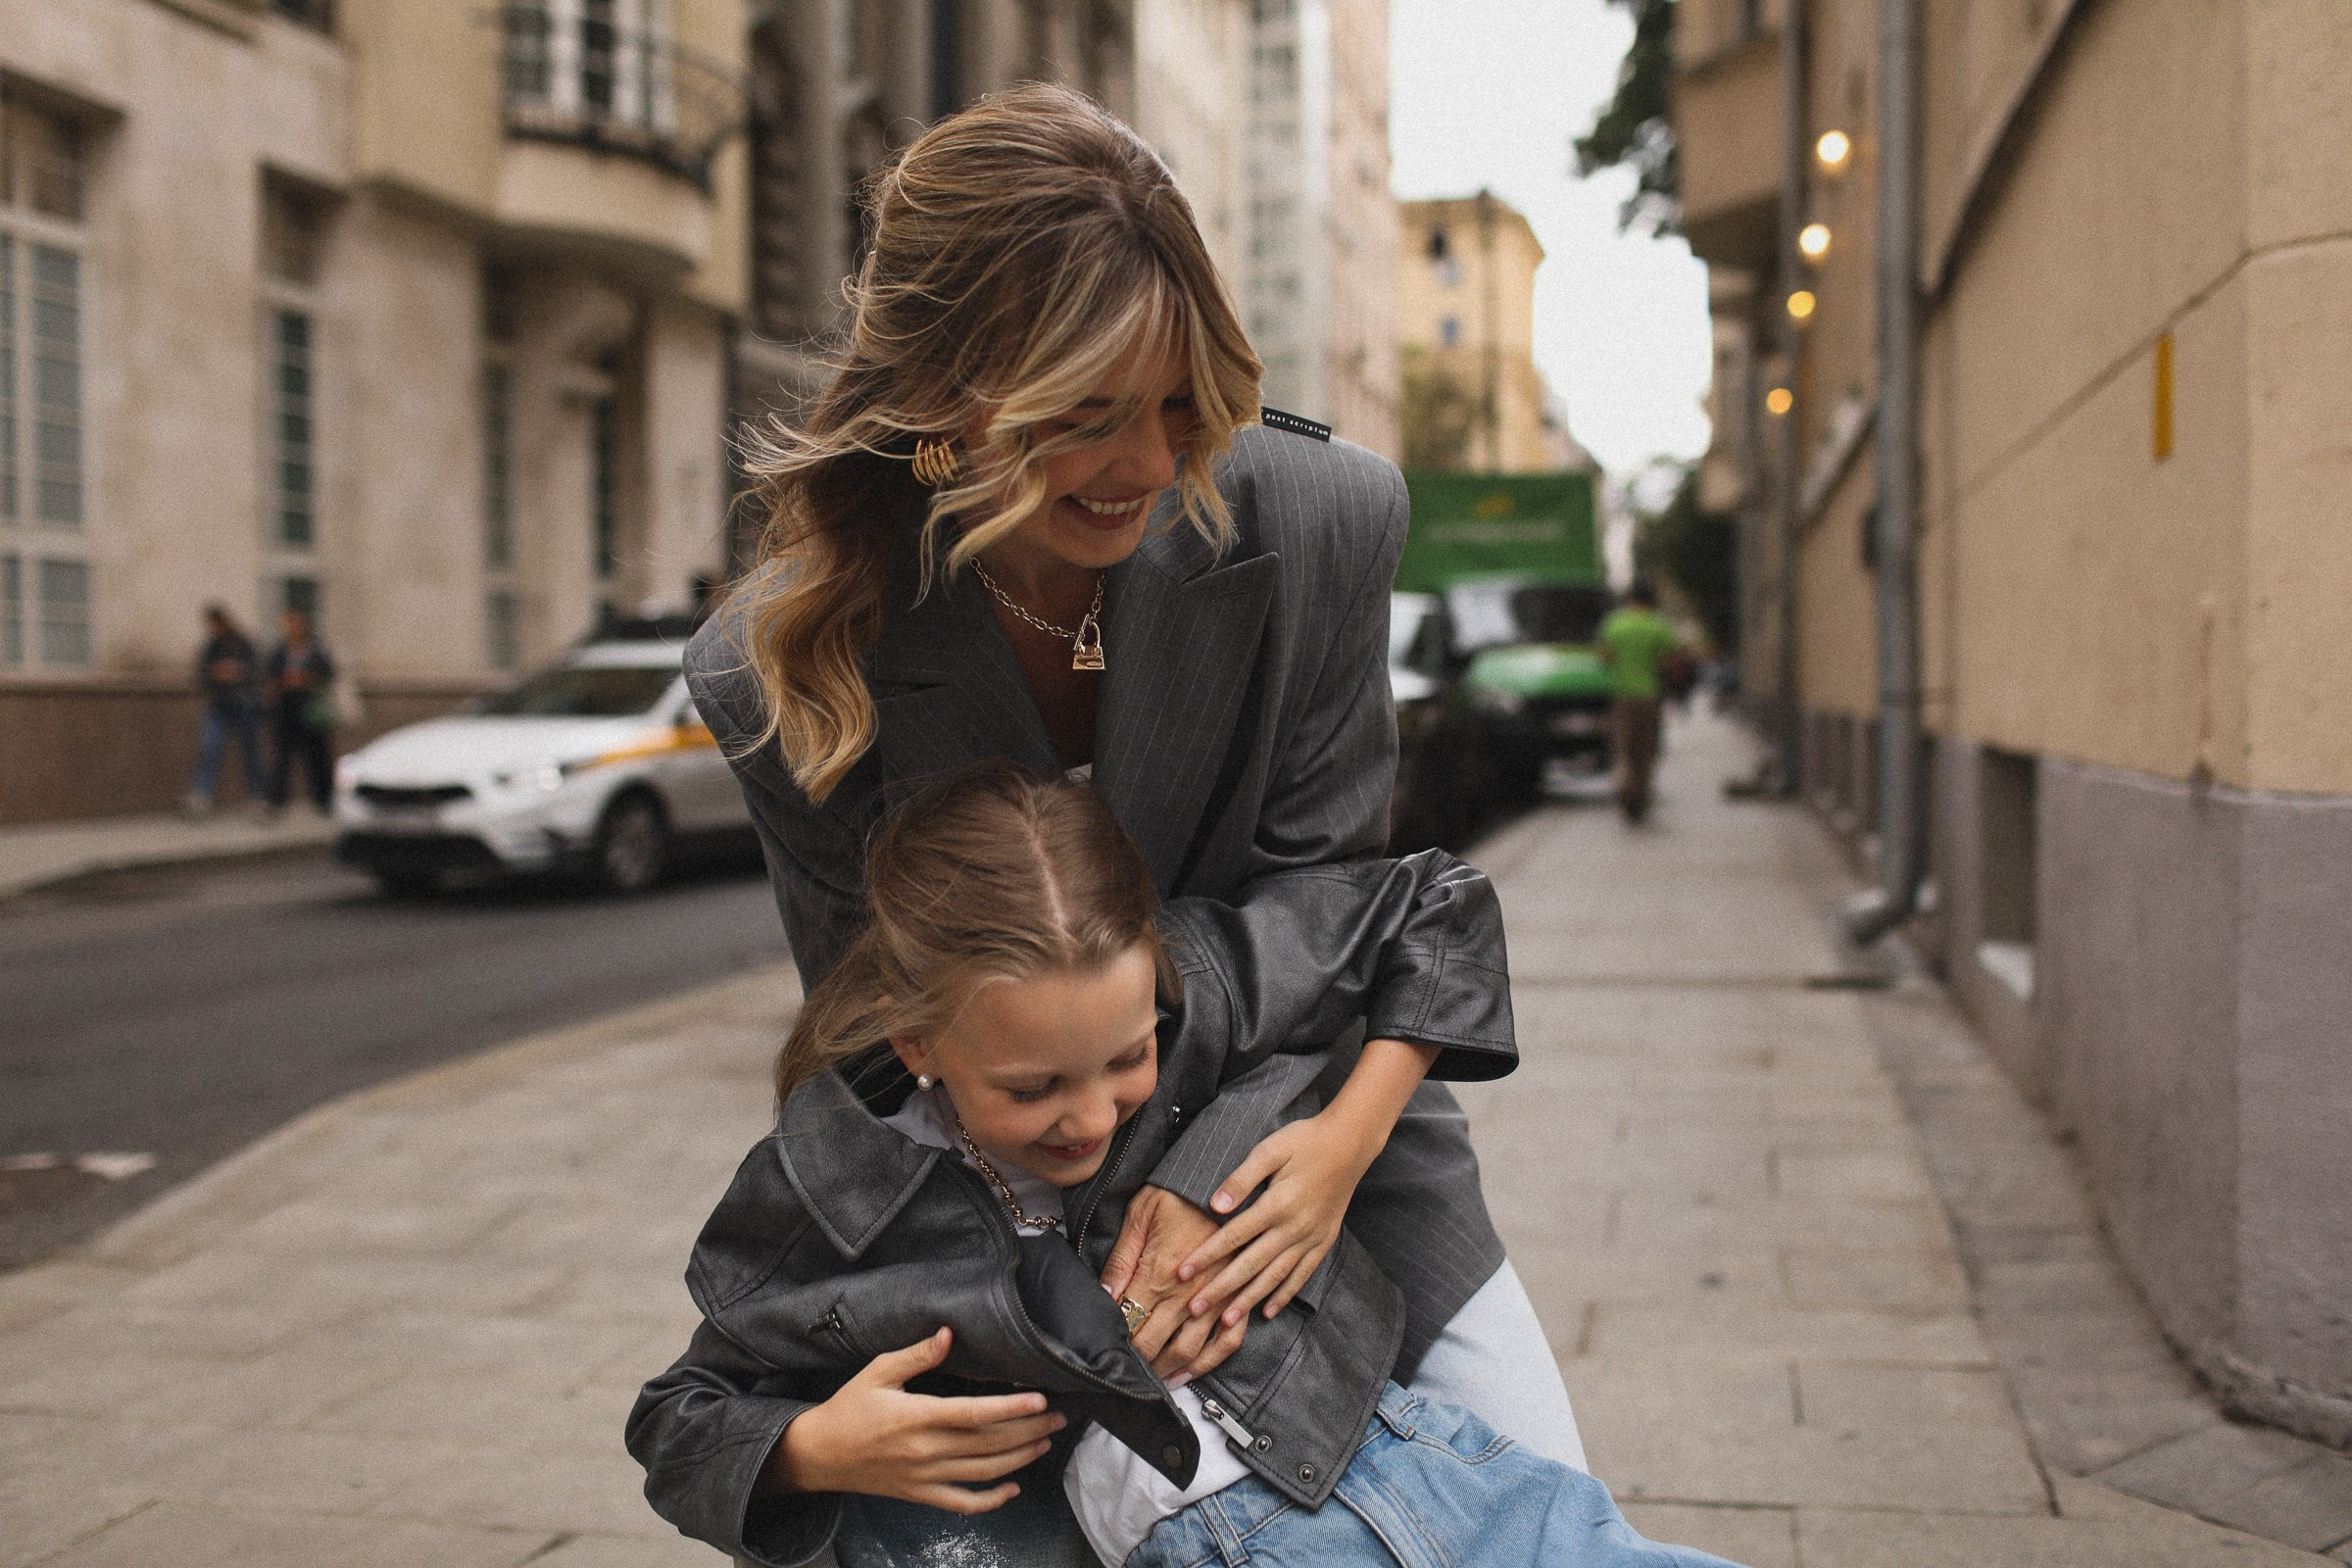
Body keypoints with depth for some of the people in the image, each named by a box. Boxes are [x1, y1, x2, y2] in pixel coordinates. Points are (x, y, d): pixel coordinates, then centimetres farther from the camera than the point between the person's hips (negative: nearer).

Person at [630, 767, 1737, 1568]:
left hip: (1412, 1455, 3)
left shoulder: (1190, 999, -4)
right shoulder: (818, 1202, -6)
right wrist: (816, 1452, -11)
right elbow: (680, 1420, 9)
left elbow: (1437, 904, 9)